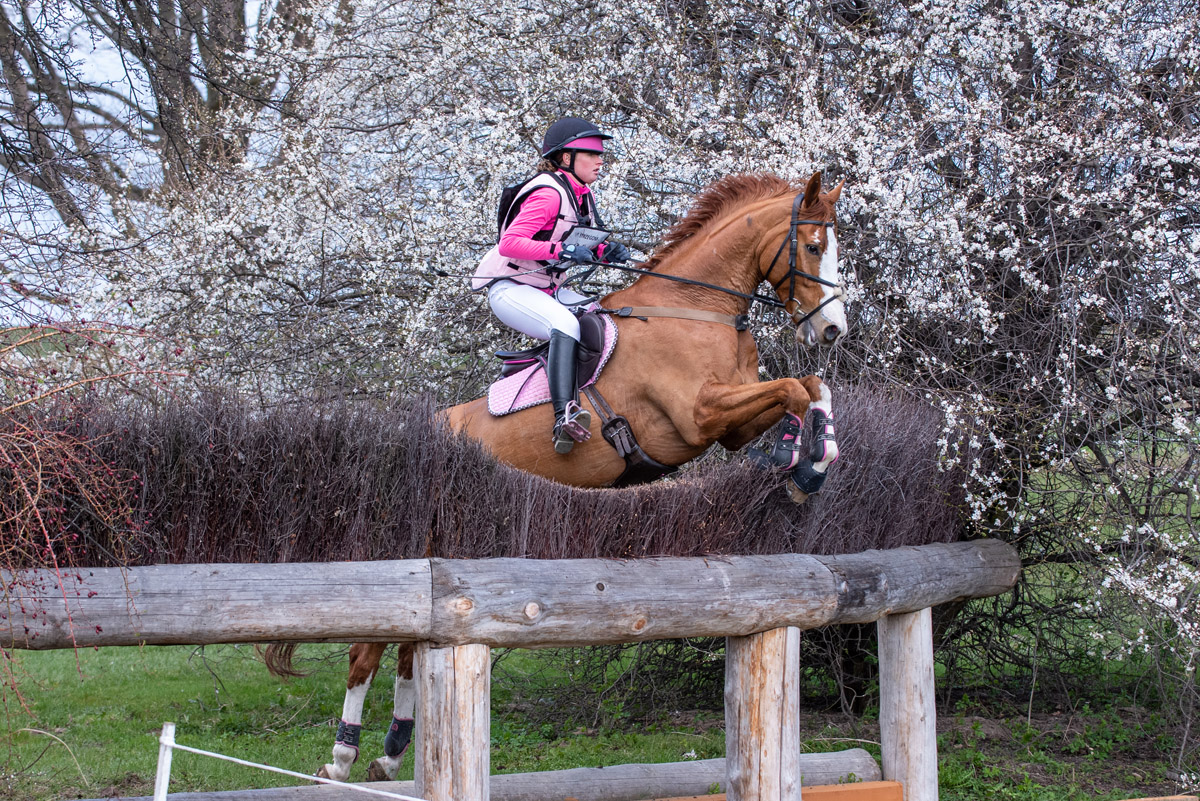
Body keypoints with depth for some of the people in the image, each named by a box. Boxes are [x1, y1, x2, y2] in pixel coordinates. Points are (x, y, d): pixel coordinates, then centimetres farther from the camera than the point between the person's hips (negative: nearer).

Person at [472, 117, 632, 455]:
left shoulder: (584, 195, 9)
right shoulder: (548, 193, -19)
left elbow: (581, 247, 19)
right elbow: (508, 243, -27)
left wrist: (605, 252, -3)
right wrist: (561, 250, -34)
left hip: (549, 290, 9)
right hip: (510, 289, -9)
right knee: (566, 325, -34)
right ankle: (564, 417, -45)